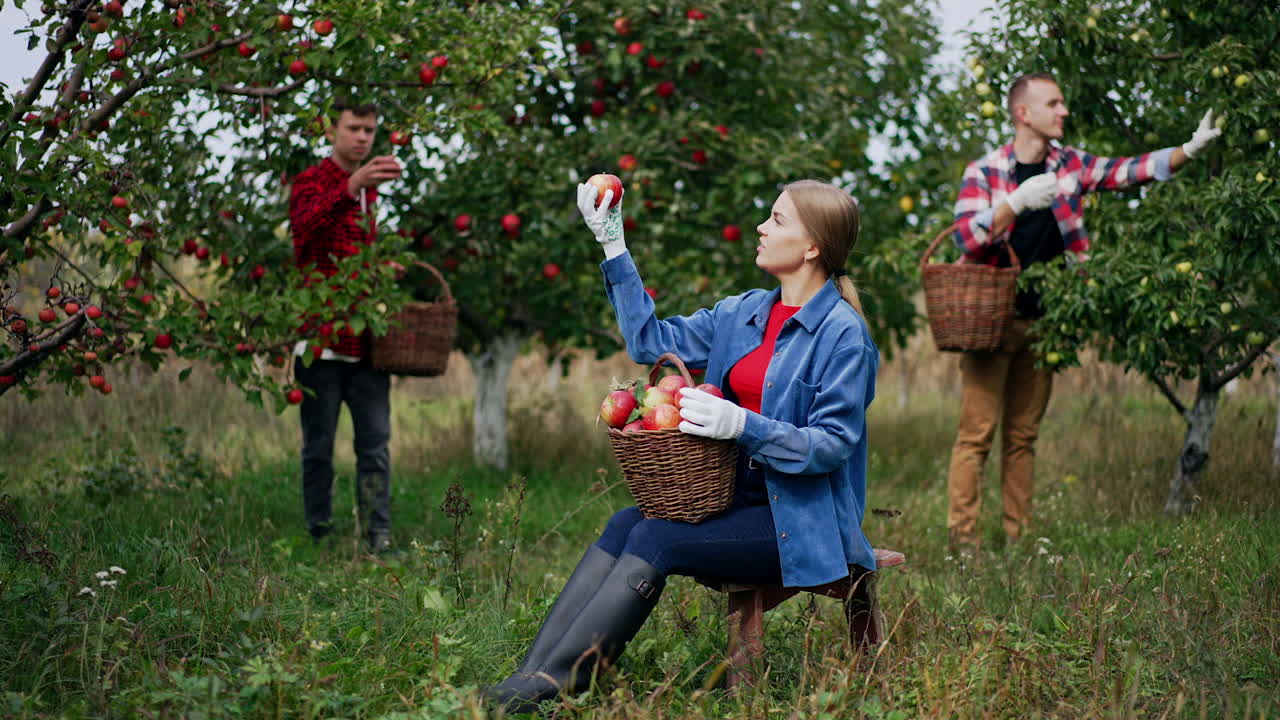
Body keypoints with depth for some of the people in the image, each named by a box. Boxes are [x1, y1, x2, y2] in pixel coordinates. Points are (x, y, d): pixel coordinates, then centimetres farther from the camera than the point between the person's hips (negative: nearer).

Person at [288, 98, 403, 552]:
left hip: (365, 339, 6)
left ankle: (379, 538, 5)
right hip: (321, 337, -6)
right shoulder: (312, 181, -4)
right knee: (319, 445, 1)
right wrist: (353, 185, -44)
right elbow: (306, 223, -29)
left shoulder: (369, 190, 18)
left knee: (376, 442, 3)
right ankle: (318, 535, 8)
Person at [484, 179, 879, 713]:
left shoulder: (843, 334, -13)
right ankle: (529, 673, -24)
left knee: (655, 539, -24)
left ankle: (546, 688, -25)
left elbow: (833, 445, -17)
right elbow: (651, 341, 17)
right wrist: (614, 247, 14)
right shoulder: (744, 313, 11)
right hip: (741, 500, 7)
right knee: (624, 525, -16)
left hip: (800, 522, -7)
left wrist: (742, 425, -29)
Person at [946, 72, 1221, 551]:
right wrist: (1018, 202, -23)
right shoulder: (984, 172, -5)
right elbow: (966, 237, -16)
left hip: (1042, 321, 5)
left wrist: (1190, 149, -8)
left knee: (1023, 436, 8)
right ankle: (962, 535, -5)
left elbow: (1131, 171, 3)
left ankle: (1018, 537, 10)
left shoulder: (1069, 165, 8)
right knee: (976, 432, -6)